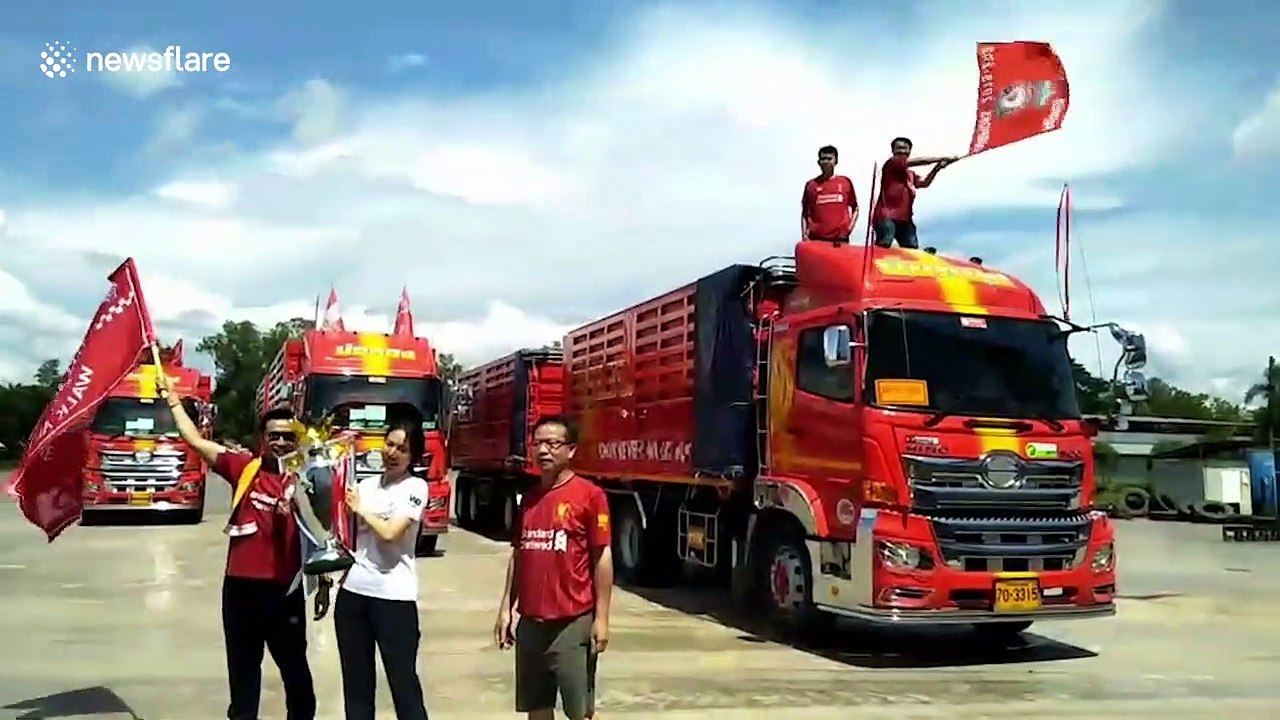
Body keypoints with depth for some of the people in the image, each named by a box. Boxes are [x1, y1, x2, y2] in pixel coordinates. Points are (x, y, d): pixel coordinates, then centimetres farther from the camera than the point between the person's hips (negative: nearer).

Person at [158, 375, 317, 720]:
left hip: (284, 588, -2)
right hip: (241, 584, 2)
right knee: (242, 666, 15)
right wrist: (173, 399, 5)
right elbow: (197, 441, 5)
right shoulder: (244, 468, 1)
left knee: (294, 667, 10)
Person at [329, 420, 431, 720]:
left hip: (393, 596, -5)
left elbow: (390, 532, -16)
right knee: (356, 683, 12)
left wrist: (360, 508, -2)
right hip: (352, 591, 6)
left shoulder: (415, 487, -4)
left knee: (403, 682, -2)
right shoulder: (366, 484, 12)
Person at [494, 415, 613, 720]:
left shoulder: (589, 495, -8)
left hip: (573, 622, -6)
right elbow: (518, 555, 15)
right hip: (531, 621, 6)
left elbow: (602, 558, -9)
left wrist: (601, 618, -12)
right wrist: (506, 607, 10)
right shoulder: (529, 498, 11)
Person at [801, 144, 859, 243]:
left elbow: (855, 208, 14)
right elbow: (805, 213, 11)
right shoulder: (811, 185, 7)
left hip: (840, 238, 1)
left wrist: (849, 228, 1)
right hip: (816, 238, 0)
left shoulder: (846, 182, 8)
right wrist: (804, 233, -1)